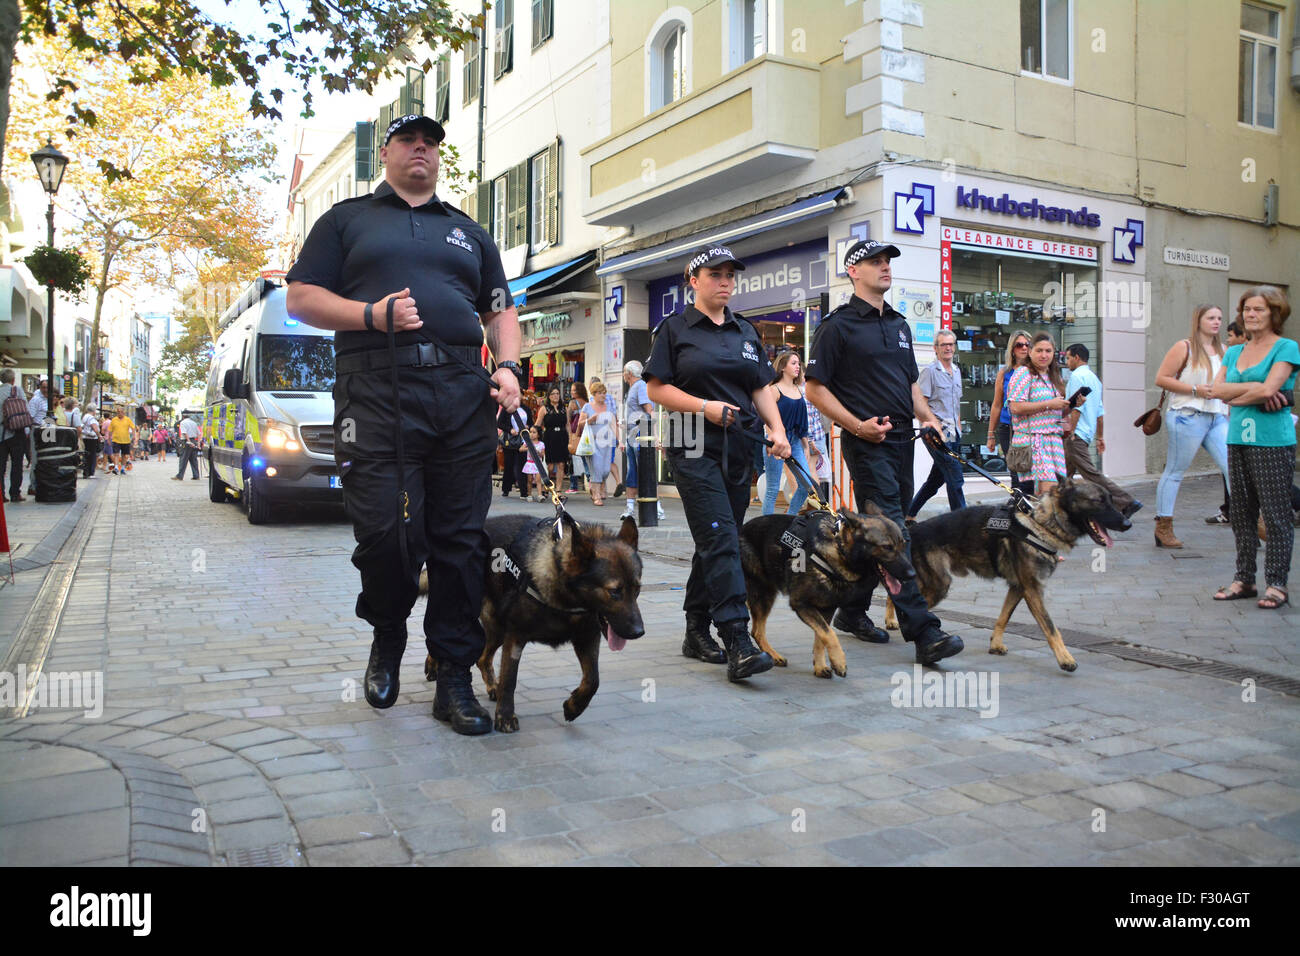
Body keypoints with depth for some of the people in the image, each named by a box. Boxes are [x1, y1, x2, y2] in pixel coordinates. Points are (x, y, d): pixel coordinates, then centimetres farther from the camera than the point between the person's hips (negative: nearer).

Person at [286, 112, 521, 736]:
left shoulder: (469, 232, 26)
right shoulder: (347, 220, 17)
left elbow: (500, 310, 23)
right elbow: (301, 298, 9)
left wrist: (508, 366, 3)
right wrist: (373, 314, -8)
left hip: (462, 394, 3)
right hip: (376, 393, -2)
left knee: (461, 539, -1)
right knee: (385, 531, -10)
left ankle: (454, 680, 7)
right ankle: (387, 636, 21)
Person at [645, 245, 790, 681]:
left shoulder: (747, 331, 18)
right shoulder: (674, 329, 2)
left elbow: (761, 389, 17)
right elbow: (656, 389, -2)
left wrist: (777, 430, 0)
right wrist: (705, 407, -14)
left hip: (739, 448, 6)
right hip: (694, 448, -6)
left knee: (717, 542, 9)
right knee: (720, 539, -15)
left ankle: (697, 631, 21)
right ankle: (738, 643, -19)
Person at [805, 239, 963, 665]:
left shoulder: (899, 324, 19)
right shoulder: (838, 325, -4)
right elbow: (815, 389, -6)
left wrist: (928, 418, 8)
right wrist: (857, 425, -15)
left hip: (902, 438, 8)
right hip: (866, 441, -8)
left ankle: (852, 611, 27)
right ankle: (924, 633, -17)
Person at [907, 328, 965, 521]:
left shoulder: (957, 371, 17)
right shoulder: (929, 371, -7)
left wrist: (959, 430, 20)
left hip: (953, 435, 8)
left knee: (936, 478, 12)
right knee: (955, 480, -9)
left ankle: (909, 514, 25)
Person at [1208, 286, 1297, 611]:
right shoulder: (1234, 352, 15)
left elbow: (1268, 389, -16)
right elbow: (1216, 390, 1)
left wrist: (1235, 398, -3)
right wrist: (1255, 387, -10)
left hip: (1273, 441, -6)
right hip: (1238, 439, 6)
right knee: (1242, 513, 10)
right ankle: (1244, 579, 17)